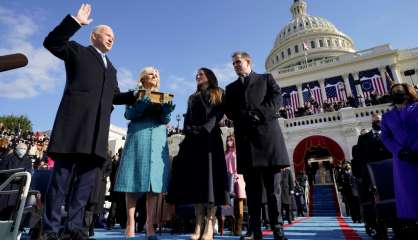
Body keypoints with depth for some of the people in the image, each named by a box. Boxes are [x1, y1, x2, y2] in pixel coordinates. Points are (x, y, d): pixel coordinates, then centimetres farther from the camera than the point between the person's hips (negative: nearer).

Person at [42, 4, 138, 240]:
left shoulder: (111, 68, 30)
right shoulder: (77, 51, 16)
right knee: (62, 174, -4)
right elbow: (51, 42, -1)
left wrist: (134, 95, 9)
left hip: (98, 128, 6)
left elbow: (115, 96, 25)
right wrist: (75, 21, -5)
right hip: (75, 121, -5)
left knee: (86, 178, 3)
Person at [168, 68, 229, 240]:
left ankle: (209, 226, -14)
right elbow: (187, 119, 16)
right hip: (193, 140, 4)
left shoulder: (218, 94, 15)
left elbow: (218, 115, -1)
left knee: (210, 174, -12)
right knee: (195, 177, -4)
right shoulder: (192, 98, 28)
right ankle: (199, 224, -3)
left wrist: (205, 129, -17)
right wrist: (189, 131, -5)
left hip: (210, 138, -4)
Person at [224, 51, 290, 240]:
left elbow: (277, 98, 3)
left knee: (272, 185, -1)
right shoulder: (231, 88, 25)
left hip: (267, 132, -2)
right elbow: (228, 109, 11)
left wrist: (259, 114, -11)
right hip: (245, 136, 2)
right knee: (251, 186, 1)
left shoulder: (266, 78, 19)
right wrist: (243, 118, -8)